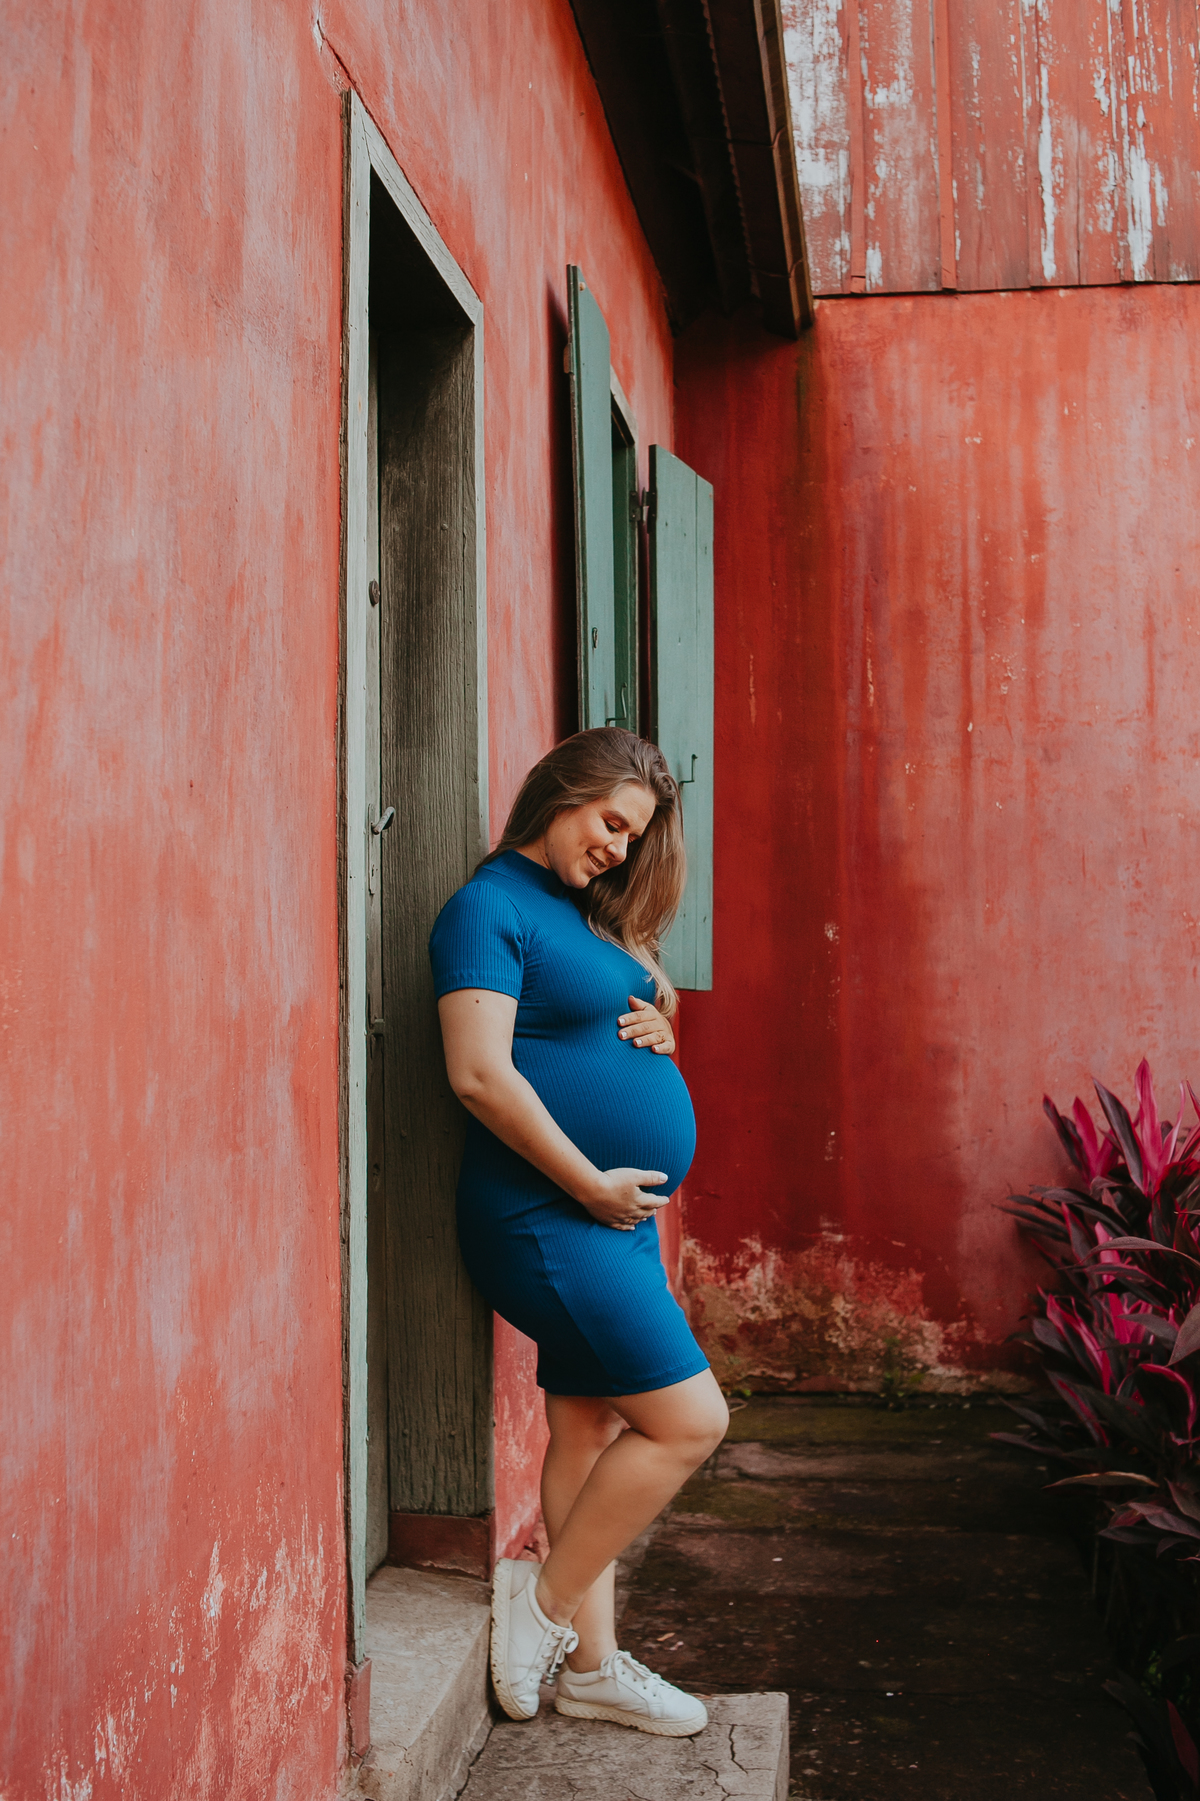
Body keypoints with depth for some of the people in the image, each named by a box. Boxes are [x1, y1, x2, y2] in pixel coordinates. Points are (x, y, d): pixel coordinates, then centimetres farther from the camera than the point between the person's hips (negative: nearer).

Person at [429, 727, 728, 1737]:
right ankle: (546, 1601, 7)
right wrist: (590, 1183, -17)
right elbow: (481, 1074, -19)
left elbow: (626, 1022, 27)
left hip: (615, 1213, 9)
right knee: (689, 1418, -9)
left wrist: (656, 1027, 2)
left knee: (593, 1429, 12)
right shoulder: (491, 906, -11)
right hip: (549, 1215, -9)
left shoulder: (593, 914, 16)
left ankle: (592, 1665, 21)